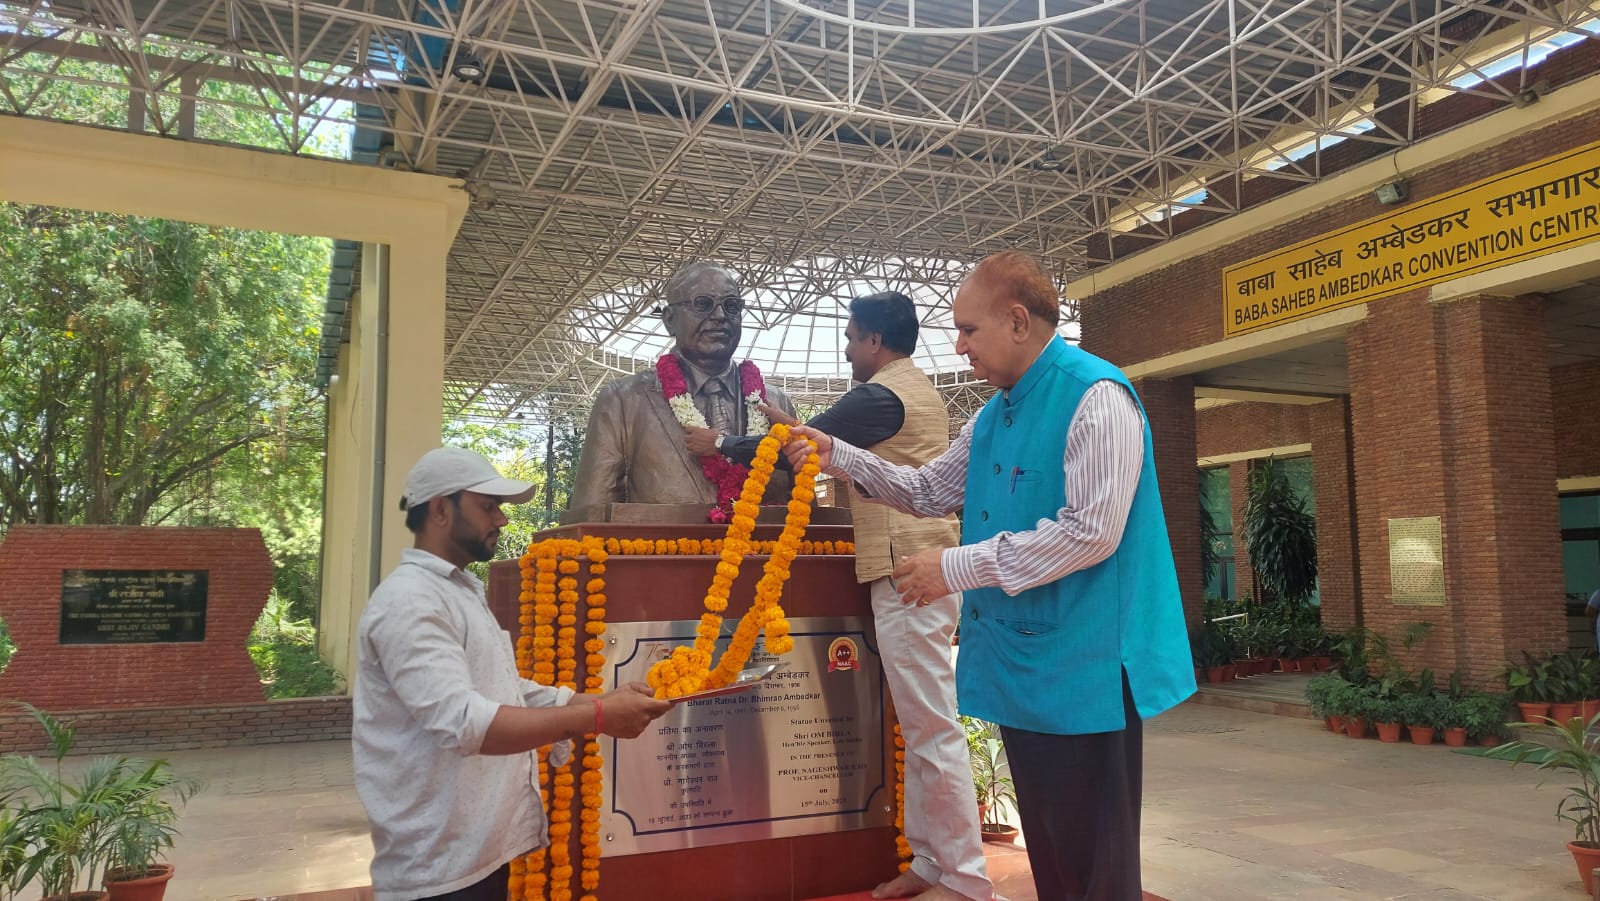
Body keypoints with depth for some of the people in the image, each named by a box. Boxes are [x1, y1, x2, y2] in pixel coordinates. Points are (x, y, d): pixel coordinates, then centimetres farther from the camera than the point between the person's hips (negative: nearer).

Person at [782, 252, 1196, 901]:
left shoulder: (1095, 397, -15)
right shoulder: (993, 415, 14)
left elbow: (1092, 532, -24)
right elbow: (930, 491, 21)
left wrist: (958, 567, -20)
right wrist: (836, 456, 9)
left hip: (1083, 669, -9)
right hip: (1020, 667, 9)